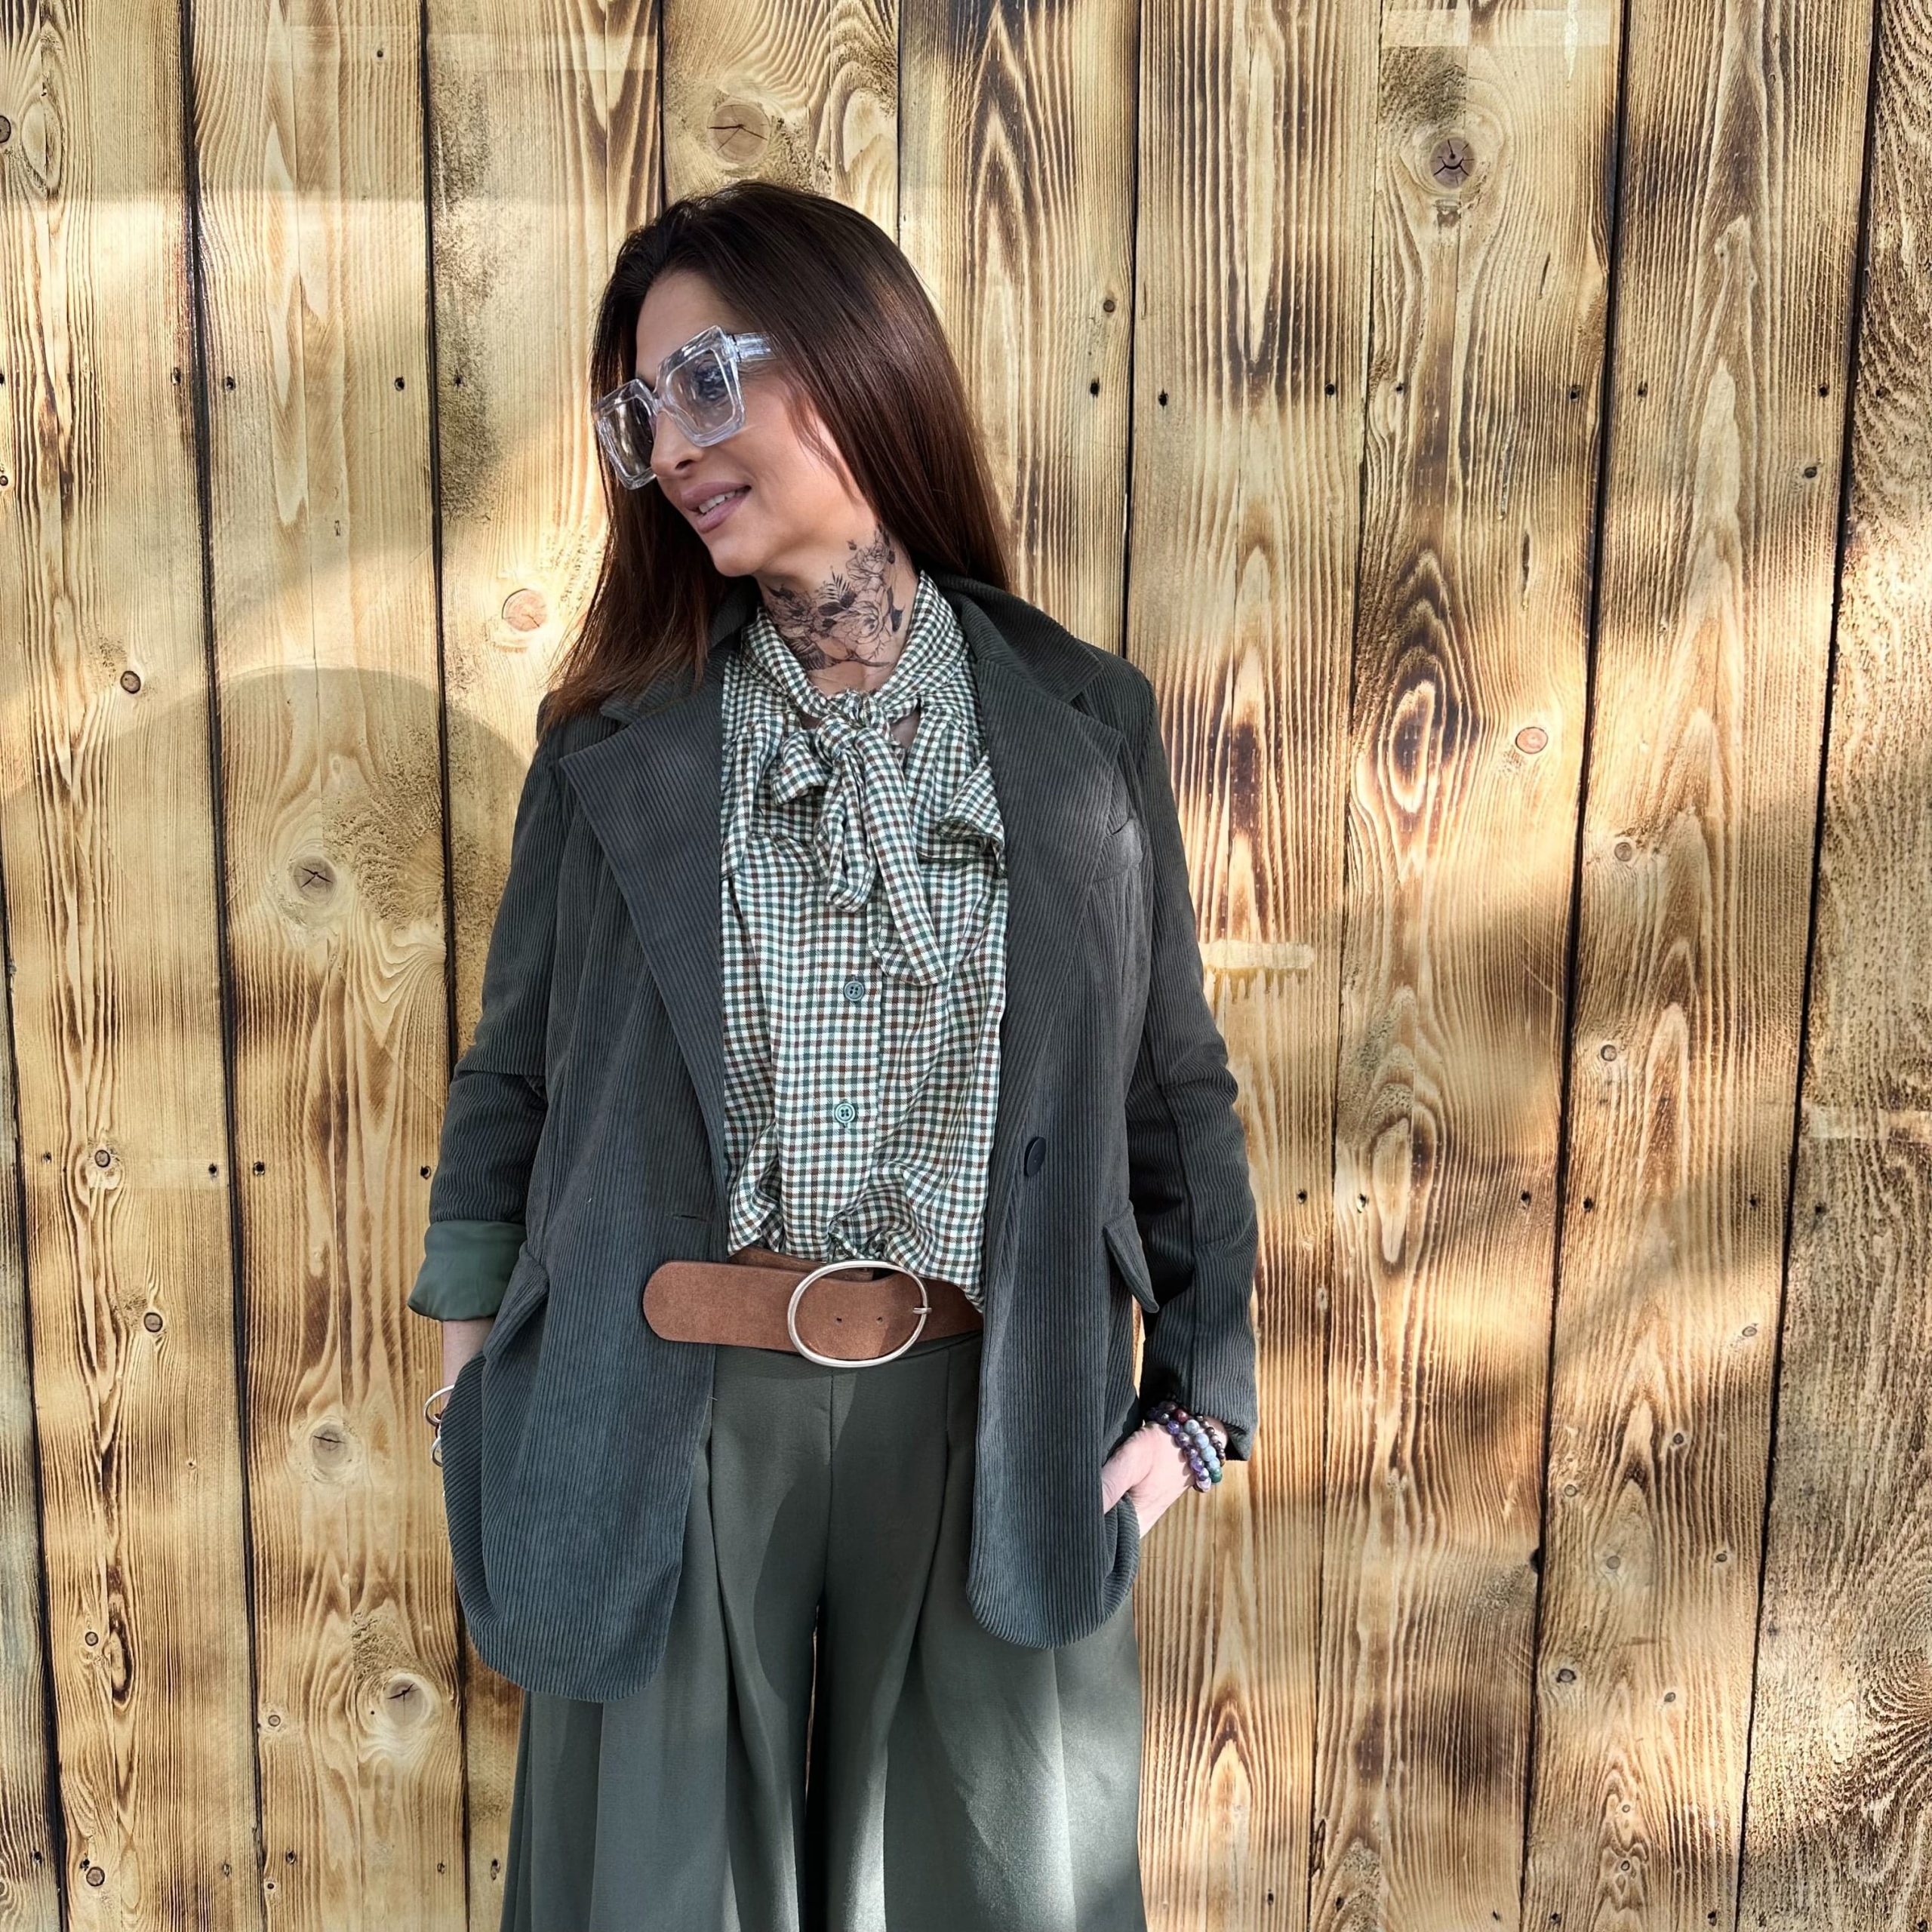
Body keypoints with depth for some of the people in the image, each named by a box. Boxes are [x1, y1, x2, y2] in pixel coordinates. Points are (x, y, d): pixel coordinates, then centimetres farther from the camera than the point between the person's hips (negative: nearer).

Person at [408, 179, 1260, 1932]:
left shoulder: (1088, 723, 1)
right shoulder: (615, 742, 1)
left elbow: (1175, 1080, 5)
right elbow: (513, 1075, 7)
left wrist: (1202, 1394, 3)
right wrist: (476, 1374, 5)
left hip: (990, 1429, 0)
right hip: (673, 1428, 0)